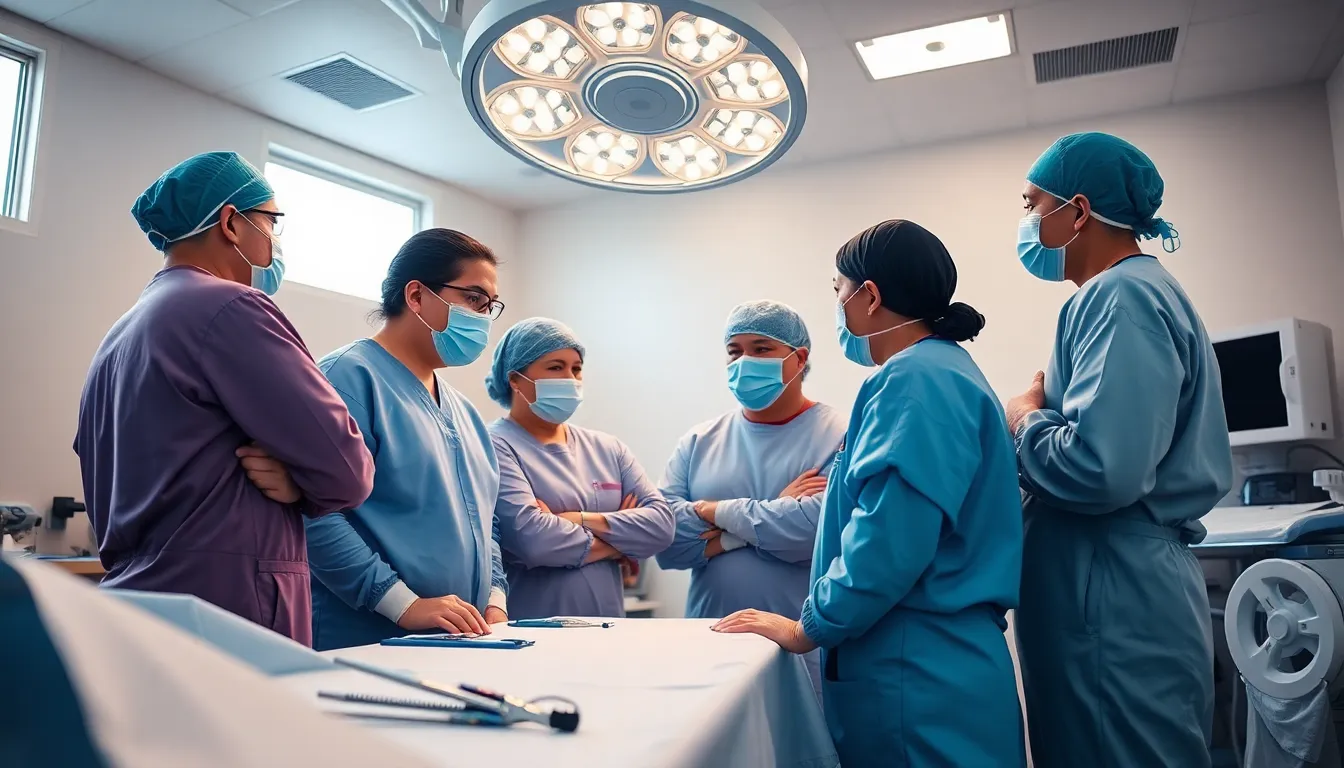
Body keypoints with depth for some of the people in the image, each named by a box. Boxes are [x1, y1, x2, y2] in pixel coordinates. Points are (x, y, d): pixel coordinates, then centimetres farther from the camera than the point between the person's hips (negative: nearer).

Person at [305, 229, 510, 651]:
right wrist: (405, 604, -22)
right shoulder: (351, 375, -11)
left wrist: (495, 601, 6)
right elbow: (314, 512, -22)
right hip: (367, 644, -7)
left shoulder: (463, 410, 15)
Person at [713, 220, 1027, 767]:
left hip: (917, 675, -10)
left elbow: (890, 542, -25)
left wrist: (809, 628, -12)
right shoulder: (948, 370, 16)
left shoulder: (914, 381, -16)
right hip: (937, 659, 10)